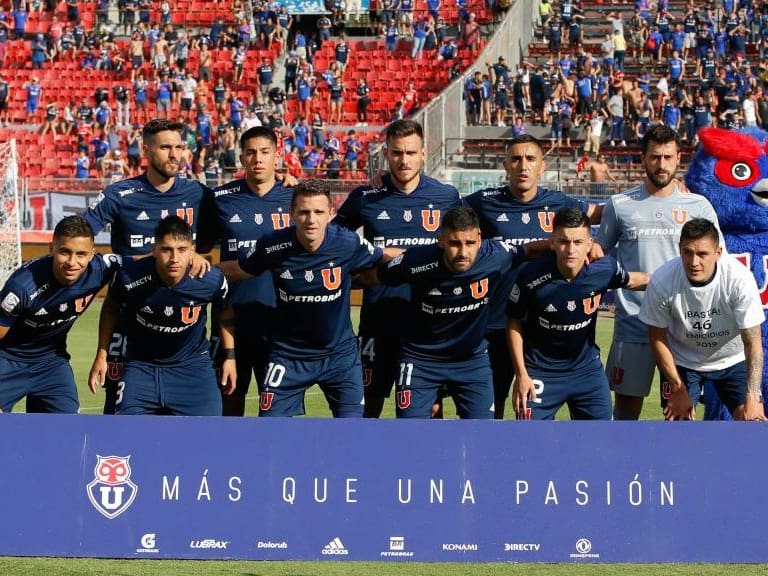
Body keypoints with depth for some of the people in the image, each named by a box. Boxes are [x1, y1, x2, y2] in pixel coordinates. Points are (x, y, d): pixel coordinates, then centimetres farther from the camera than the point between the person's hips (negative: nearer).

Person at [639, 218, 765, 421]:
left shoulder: (740, 278, -30)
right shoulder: (661, 282, -27)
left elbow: (753, 342, -25)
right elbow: (657, 338, -11)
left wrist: (752, 398, -34)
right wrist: (678, 390, -11)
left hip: (733, 360, 0)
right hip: (682, 361, 0)